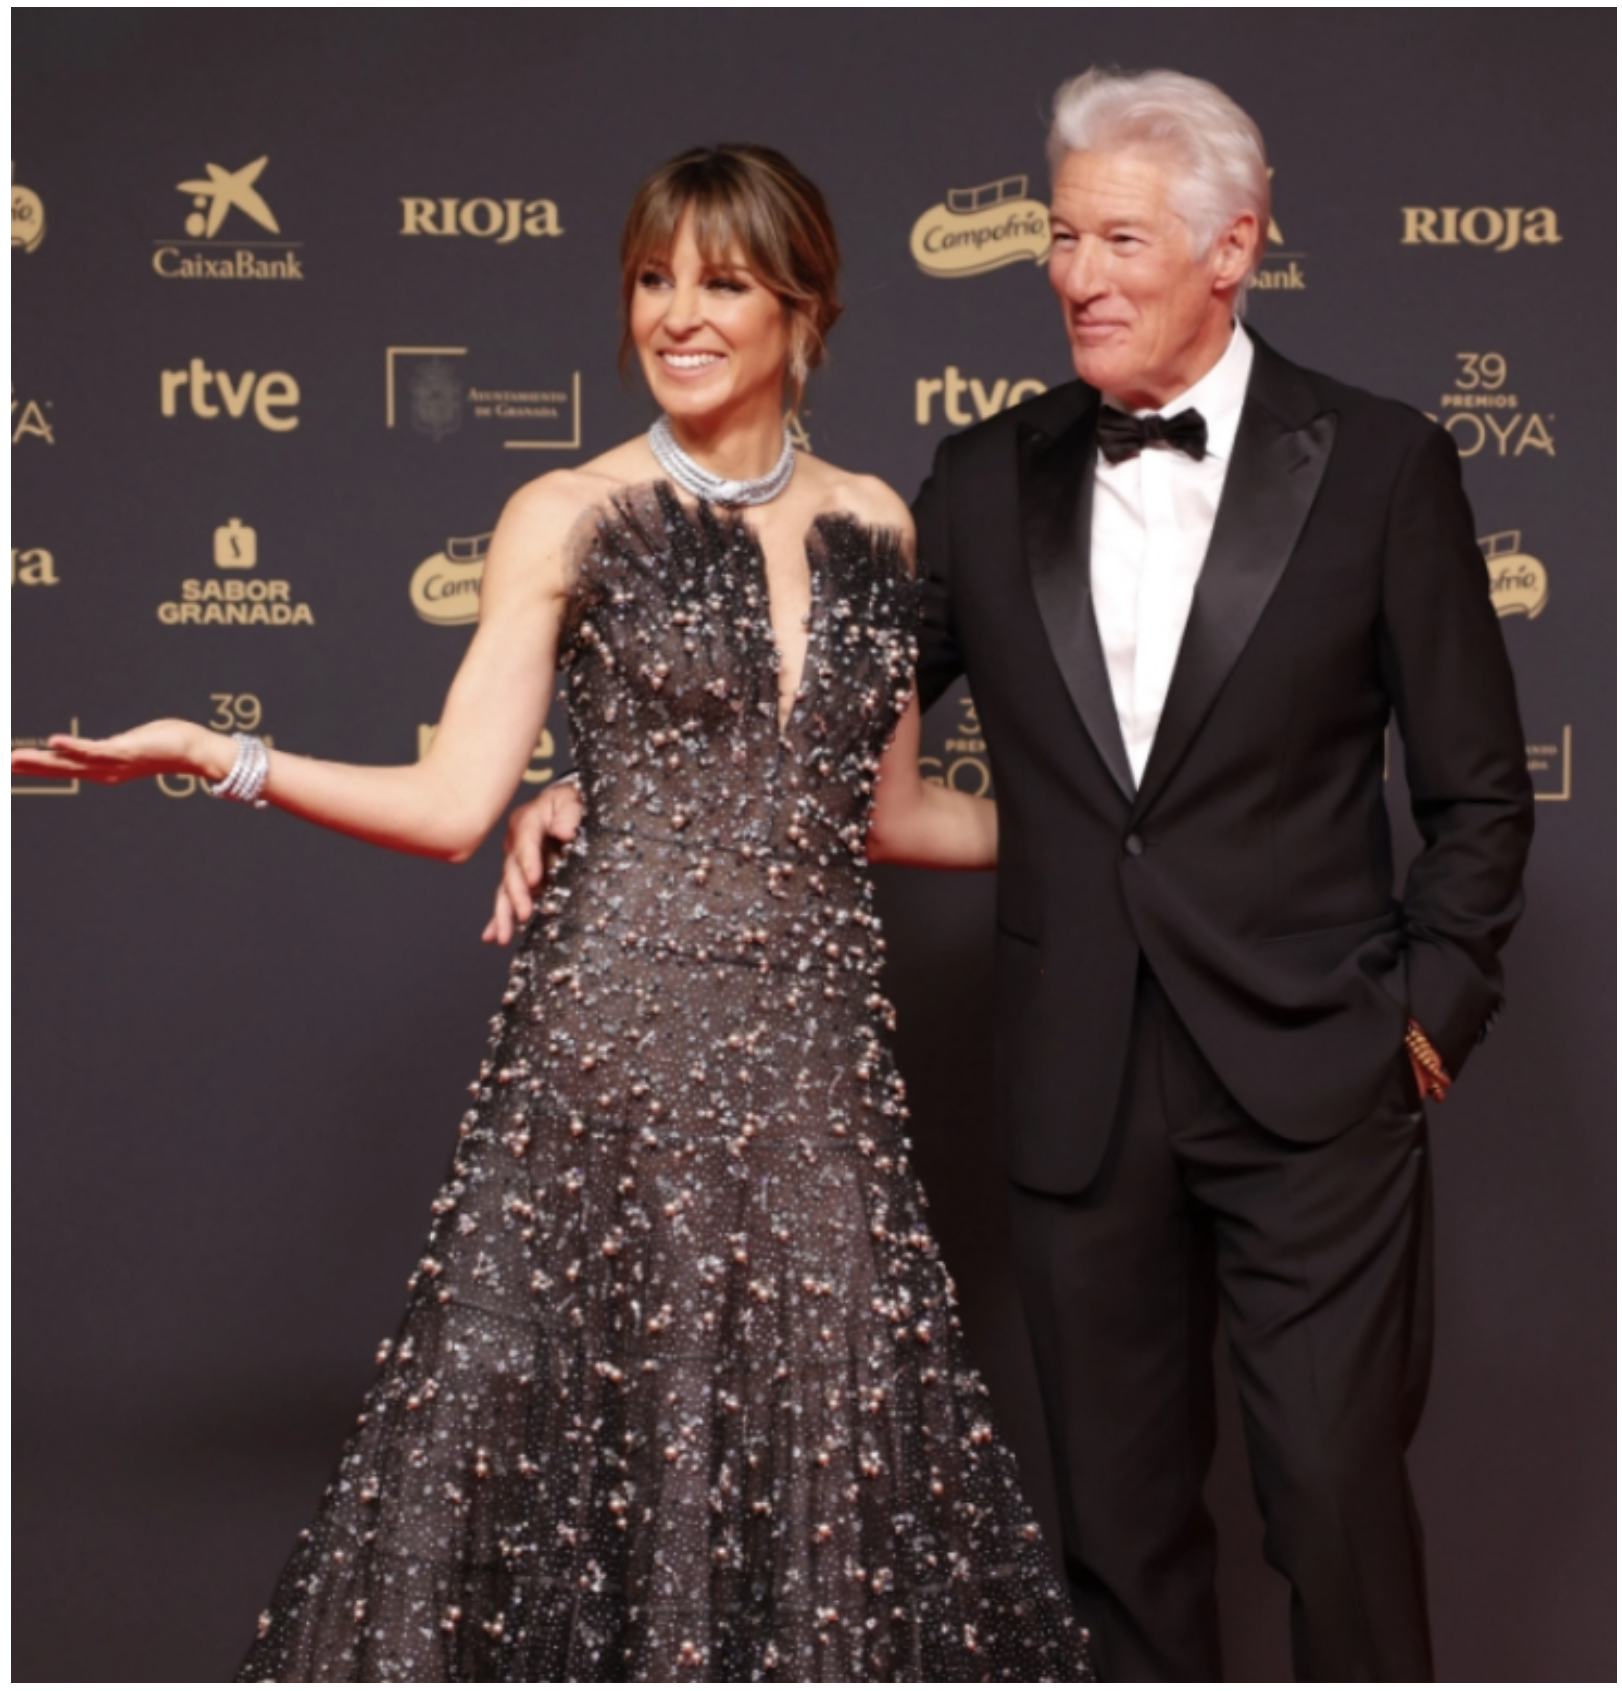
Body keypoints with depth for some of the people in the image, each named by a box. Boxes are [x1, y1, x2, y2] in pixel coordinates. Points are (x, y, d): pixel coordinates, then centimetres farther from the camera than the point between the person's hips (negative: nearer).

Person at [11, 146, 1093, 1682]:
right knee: (578, 1429, -2)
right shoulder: (569, 520, 1)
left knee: (814, 1455, 3)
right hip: (617, 1037, -3)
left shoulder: (873, 526, 11)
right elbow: (452, 803, -4)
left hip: (811, 1052, 3)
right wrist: (210, 754, -12)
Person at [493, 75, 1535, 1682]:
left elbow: (1476, 786, 3)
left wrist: (1431, 1004, -3)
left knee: (1339, 1498, 0)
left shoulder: (1379, 465, -2)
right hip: (1080, 1091, 3)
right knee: (1118, 1512, 12)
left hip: (1312, 1081, -3)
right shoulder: (989, 482, 6)